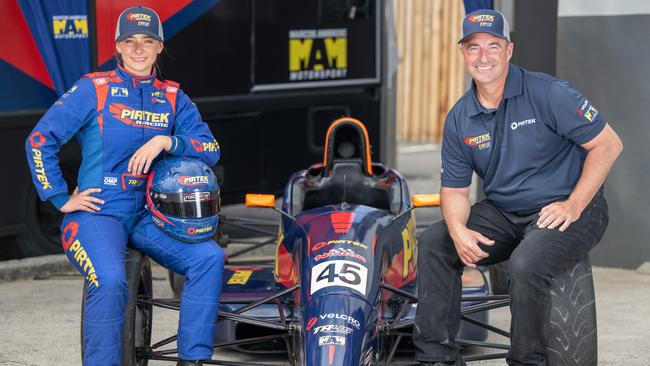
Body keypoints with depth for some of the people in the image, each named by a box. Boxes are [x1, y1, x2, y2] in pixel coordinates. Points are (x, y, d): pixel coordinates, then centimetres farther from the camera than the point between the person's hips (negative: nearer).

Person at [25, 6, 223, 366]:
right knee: (110, 280, -33)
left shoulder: (173, 98, 11)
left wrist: (166, 141, -14)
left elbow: (210, 149, 3)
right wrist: (61, 199, -6)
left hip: (146, 216, 5)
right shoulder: (93, 89, -1)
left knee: (209, 257, -17)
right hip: (96, 212, -5)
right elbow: (39, 140, -4)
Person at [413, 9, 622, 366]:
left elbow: (607, 143, -12)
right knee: (433, 242, -8)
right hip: (502, 213, 6)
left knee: (526, 263, -34)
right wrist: (458, 229, -16)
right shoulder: (459, 120, 4)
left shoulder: (548, 94, -13)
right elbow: (454, 188, 7)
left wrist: (573, 205, -17)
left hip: (562, 210, -6)